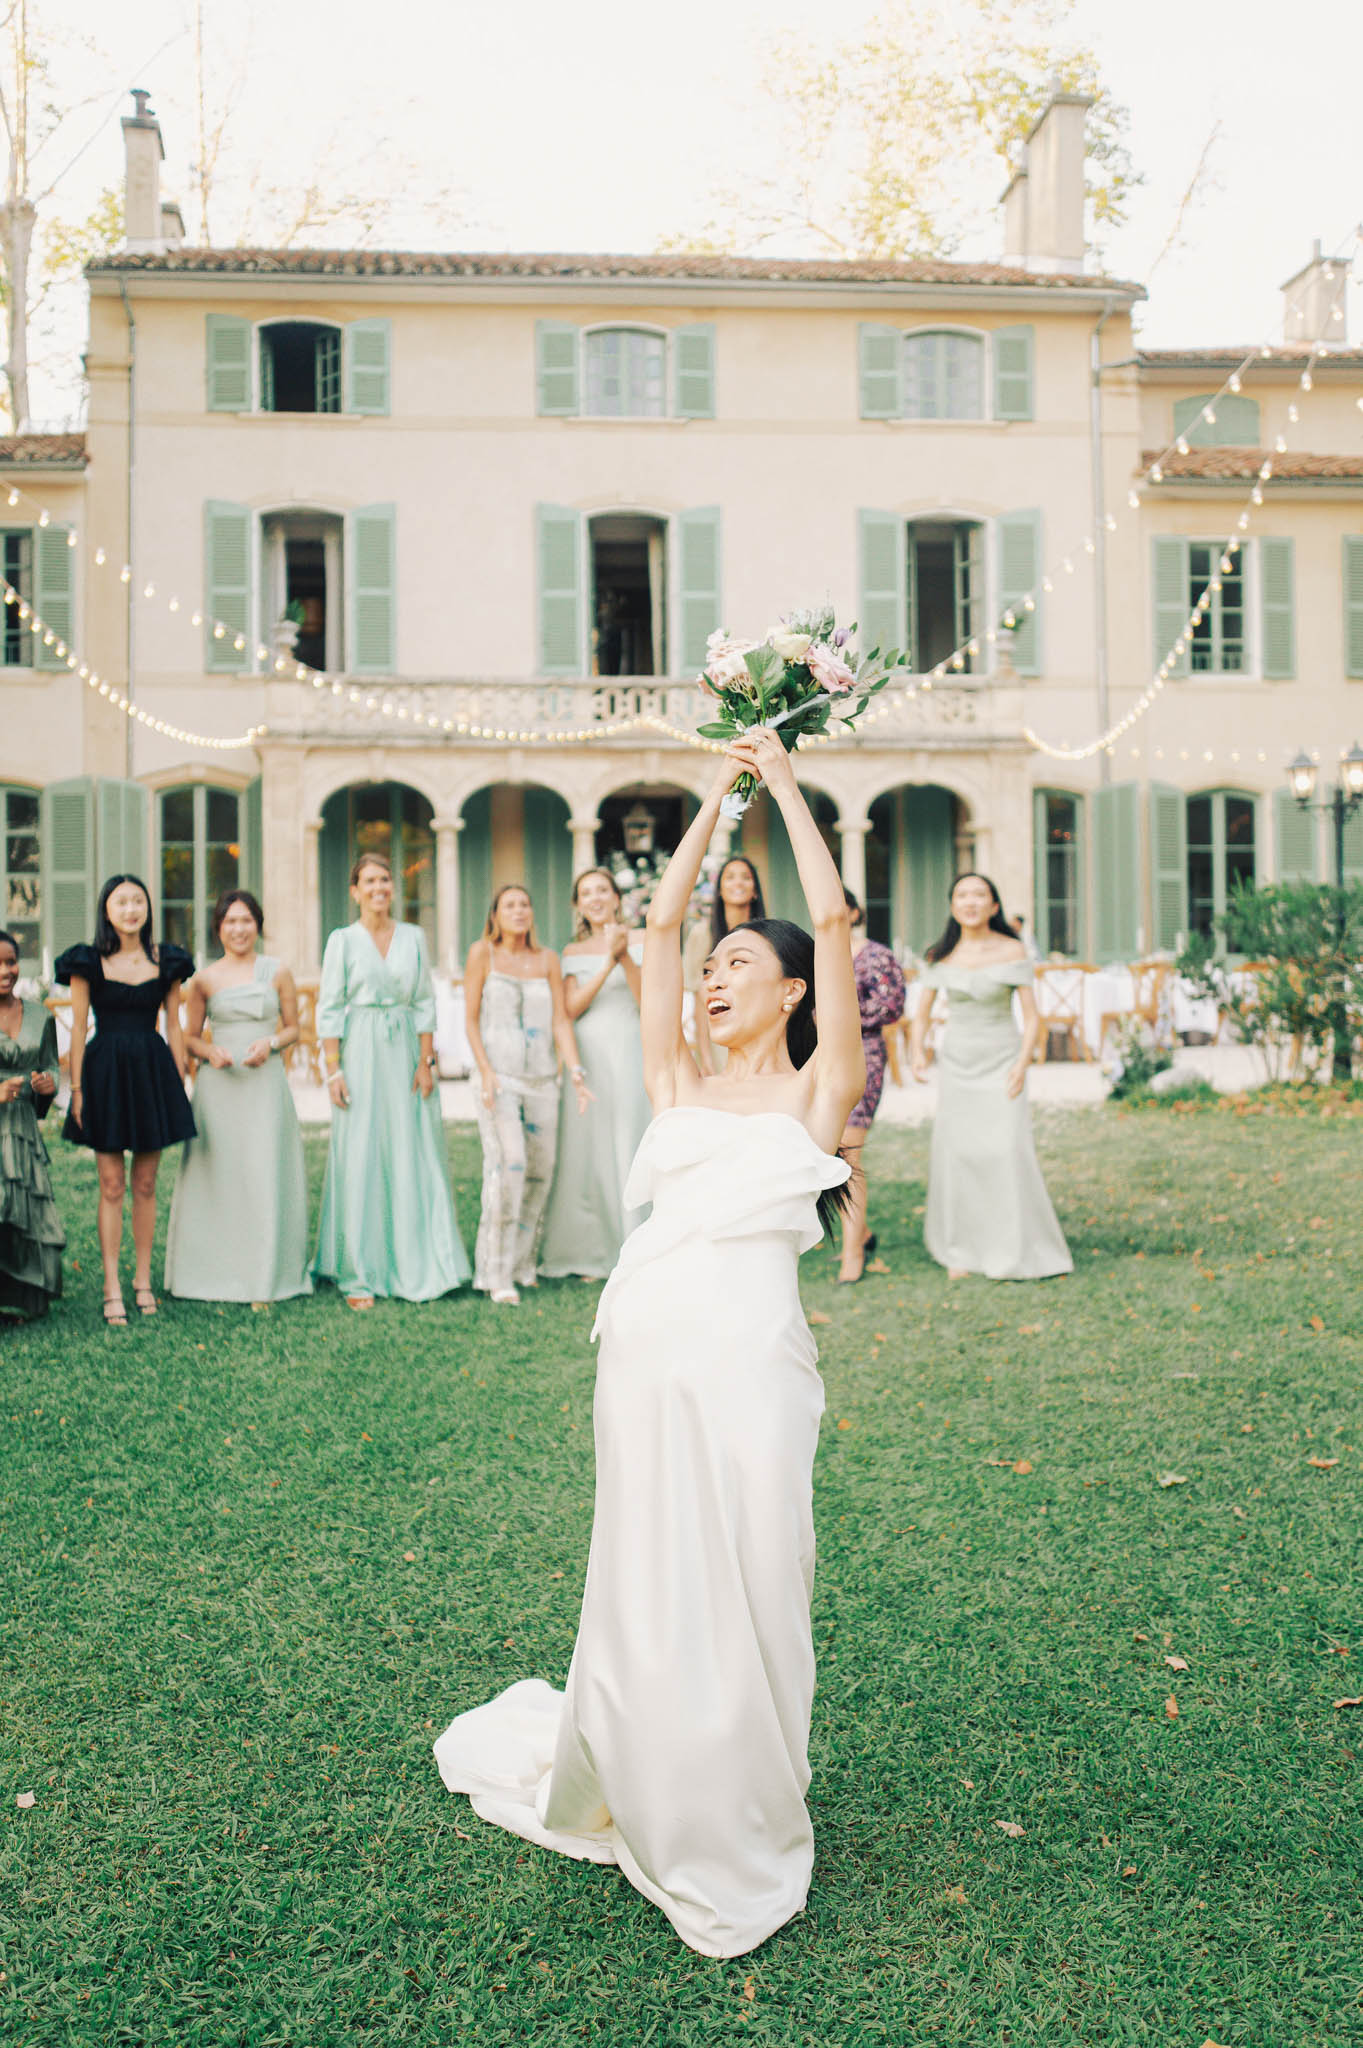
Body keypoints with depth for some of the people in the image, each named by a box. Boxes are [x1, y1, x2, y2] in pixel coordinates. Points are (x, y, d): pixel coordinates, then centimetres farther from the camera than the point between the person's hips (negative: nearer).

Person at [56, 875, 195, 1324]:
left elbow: (174, 1026, 8)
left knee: (145, 1185, 8)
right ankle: (112, 1288, 7)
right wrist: (76, 1089, -5)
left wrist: (180, 1084, 4)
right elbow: (78, 1028, -1)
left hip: (153, 1072, 2)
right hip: (106, 1072, -2)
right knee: (111, 1186, 1)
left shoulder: (165, 961, 5)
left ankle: (143, 1279, 19)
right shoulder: (88, 963, -1)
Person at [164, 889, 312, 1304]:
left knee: (265, 1173, -1)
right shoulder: (204, 979, 6)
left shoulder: (277, 973, 5)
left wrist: (270, 1043, -9)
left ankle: (266, 1274, 9)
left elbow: (293, 1027, 11)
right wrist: (211, 1052, -9)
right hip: (218, 1086, 1)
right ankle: (215, 1272, 11)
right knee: (216, 1173, 0)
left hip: (266, 1083, 0)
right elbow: (189, 1037, 11)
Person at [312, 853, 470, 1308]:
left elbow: (425, 1003, 9)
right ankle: (358, 1275, 4)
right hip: (360, 1054, -3)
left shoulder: (414, 937, 9)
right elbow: (329, 1010, -1)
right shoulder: (342, 940, 1)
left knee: (412, 1159, 3)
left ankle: (414, 1266, 14)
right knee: (359, 1161, -3)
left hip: (405, 1053, 3)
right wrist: (333, 1071, -8)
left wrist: (426, 1062, 1)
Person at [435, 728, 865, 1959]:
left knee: (748, 1589, 5)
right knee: (649, 1587, 11)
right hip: (645, 1349, 3)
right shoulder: (678, 1085, 15)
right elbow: (661, 921, 13)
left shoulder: (813, 1093, 5)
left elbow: (832, 919, -1)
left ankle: (740, 1841, 25)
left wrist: (786, 784, 4)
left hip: (748, 1359, -3)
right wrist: (716, 796, 15)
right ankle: (646, 1801, 35)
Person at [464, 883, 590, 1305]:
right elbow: (470, 1019, 0)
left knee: (540, 1169, 6)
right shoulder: (482, 953, 1)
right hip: (499, 1075, -4)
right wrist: (485, 1070, -11)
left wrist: (576, 1072, -5)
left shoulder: (547, 959, 8)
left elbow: (561, 1020, 5)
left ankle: (523, 1261, 24)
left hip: (542, 1078, 4)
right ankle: (497, 1274, -11)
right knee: (508, 1163, -17)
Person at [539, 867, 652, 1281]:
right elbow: (571, 1009, -2)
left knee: (630, 1149, -4)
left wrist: (624, 958, -17)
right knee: (586, 1150, 1)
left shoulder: (639, 943, 6)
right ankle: (592, 1254, 9)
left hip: (629, 1056, -2)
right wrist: (607, 964, -12)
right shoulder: (574, 952, 11)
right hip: (586, 1057, 2)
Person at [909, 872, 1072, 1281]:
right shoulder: (941, 956, 0)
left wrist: (1023, 1063, -18)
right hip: (957, 1065, 2)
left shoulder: (1011, 951, -6)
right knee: (955, 1154, 0)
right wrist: (917, 1052, -13)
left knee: (1006, 1150, -13)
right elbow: (921, 1014, 5)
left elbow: (1032, 1017, -4)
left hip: (1001, 1062, -2)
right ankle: (960, 1251, 15)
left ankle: (1013, 1252, -1)